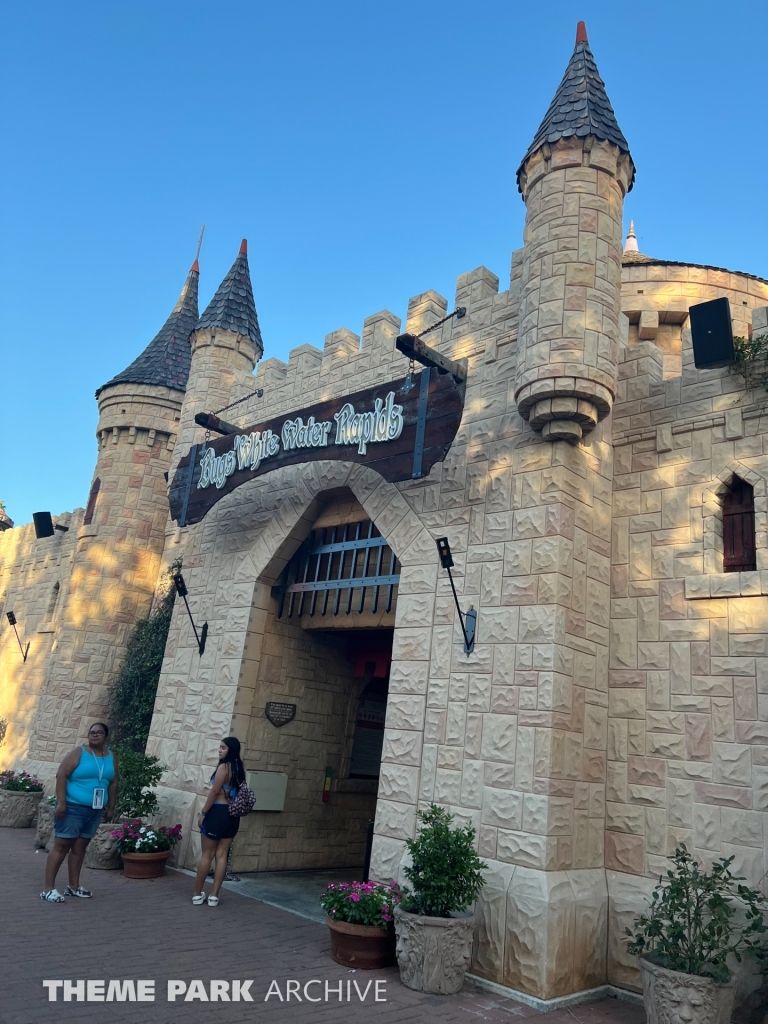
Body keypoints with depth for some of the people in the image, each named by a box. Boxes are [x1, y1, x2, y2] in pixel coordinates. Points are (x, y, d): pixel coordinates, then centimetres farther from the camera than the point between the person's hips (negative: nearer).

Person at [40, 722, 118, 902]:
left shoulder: (110, 756, 8)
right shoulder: (79, 752, -8)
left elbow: (113, 783, 13)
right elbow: (61, 775, -13)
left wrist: (111, 808, 10)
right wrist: (61, 802, -20)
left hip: (95, 810, 5)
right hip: (73, 807, -5)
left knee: (80, 847, 13)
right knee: (61, 846, -3)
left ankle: (73, 886, 21)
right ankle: (48, 889, 3)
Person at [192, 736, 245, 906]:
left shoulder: (224, 766, -13)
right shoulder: (239, 769, 11)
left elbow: (215, 792, -15)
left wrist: (203, 813, -9)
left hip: (218, 812, -7)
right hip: (233, 815, 7)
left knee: (207, 855, 4)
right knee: (221, 855, 8)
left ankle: (197, 894, 13)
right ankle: (214, 896, 9)